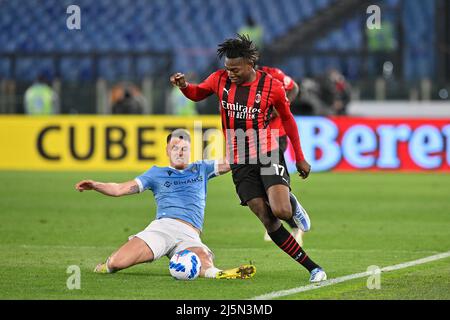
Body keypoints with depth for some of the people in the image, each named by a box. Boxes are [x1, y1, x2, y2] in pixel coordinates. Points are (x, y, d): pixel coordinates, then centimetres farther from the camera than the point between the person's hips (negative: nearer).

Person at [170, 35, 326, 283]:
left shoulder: (272, 86, -9)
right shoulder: (220, 79, -2)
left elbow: (287, 119, 5)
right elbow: (197, 93, 18)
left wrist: (300, 158, 10)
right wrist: (184, 85, -6)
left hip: (268, 157, -3)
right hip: (240, 164, 3)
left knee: (281, 211, -25)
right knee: (269, 222, -5)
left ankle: (292, 206, 14)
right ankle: (312, 268, 4)